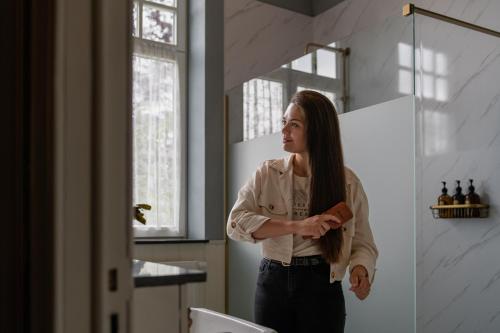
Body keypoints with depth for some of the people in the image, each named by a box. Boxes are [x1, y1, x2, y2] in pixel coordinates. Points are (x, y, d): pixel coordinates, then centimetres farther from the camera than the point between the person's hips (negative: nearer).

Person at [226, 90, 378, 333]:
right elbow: (235, 222, -14)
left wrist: (360, 269, -20)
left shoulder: (347, 182, -3)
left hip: (321, 285, -1)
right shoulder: (267, 174, -2)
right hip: (273, 282, 1)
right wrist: (296, 226, -25)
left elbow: (362, 243, 3)